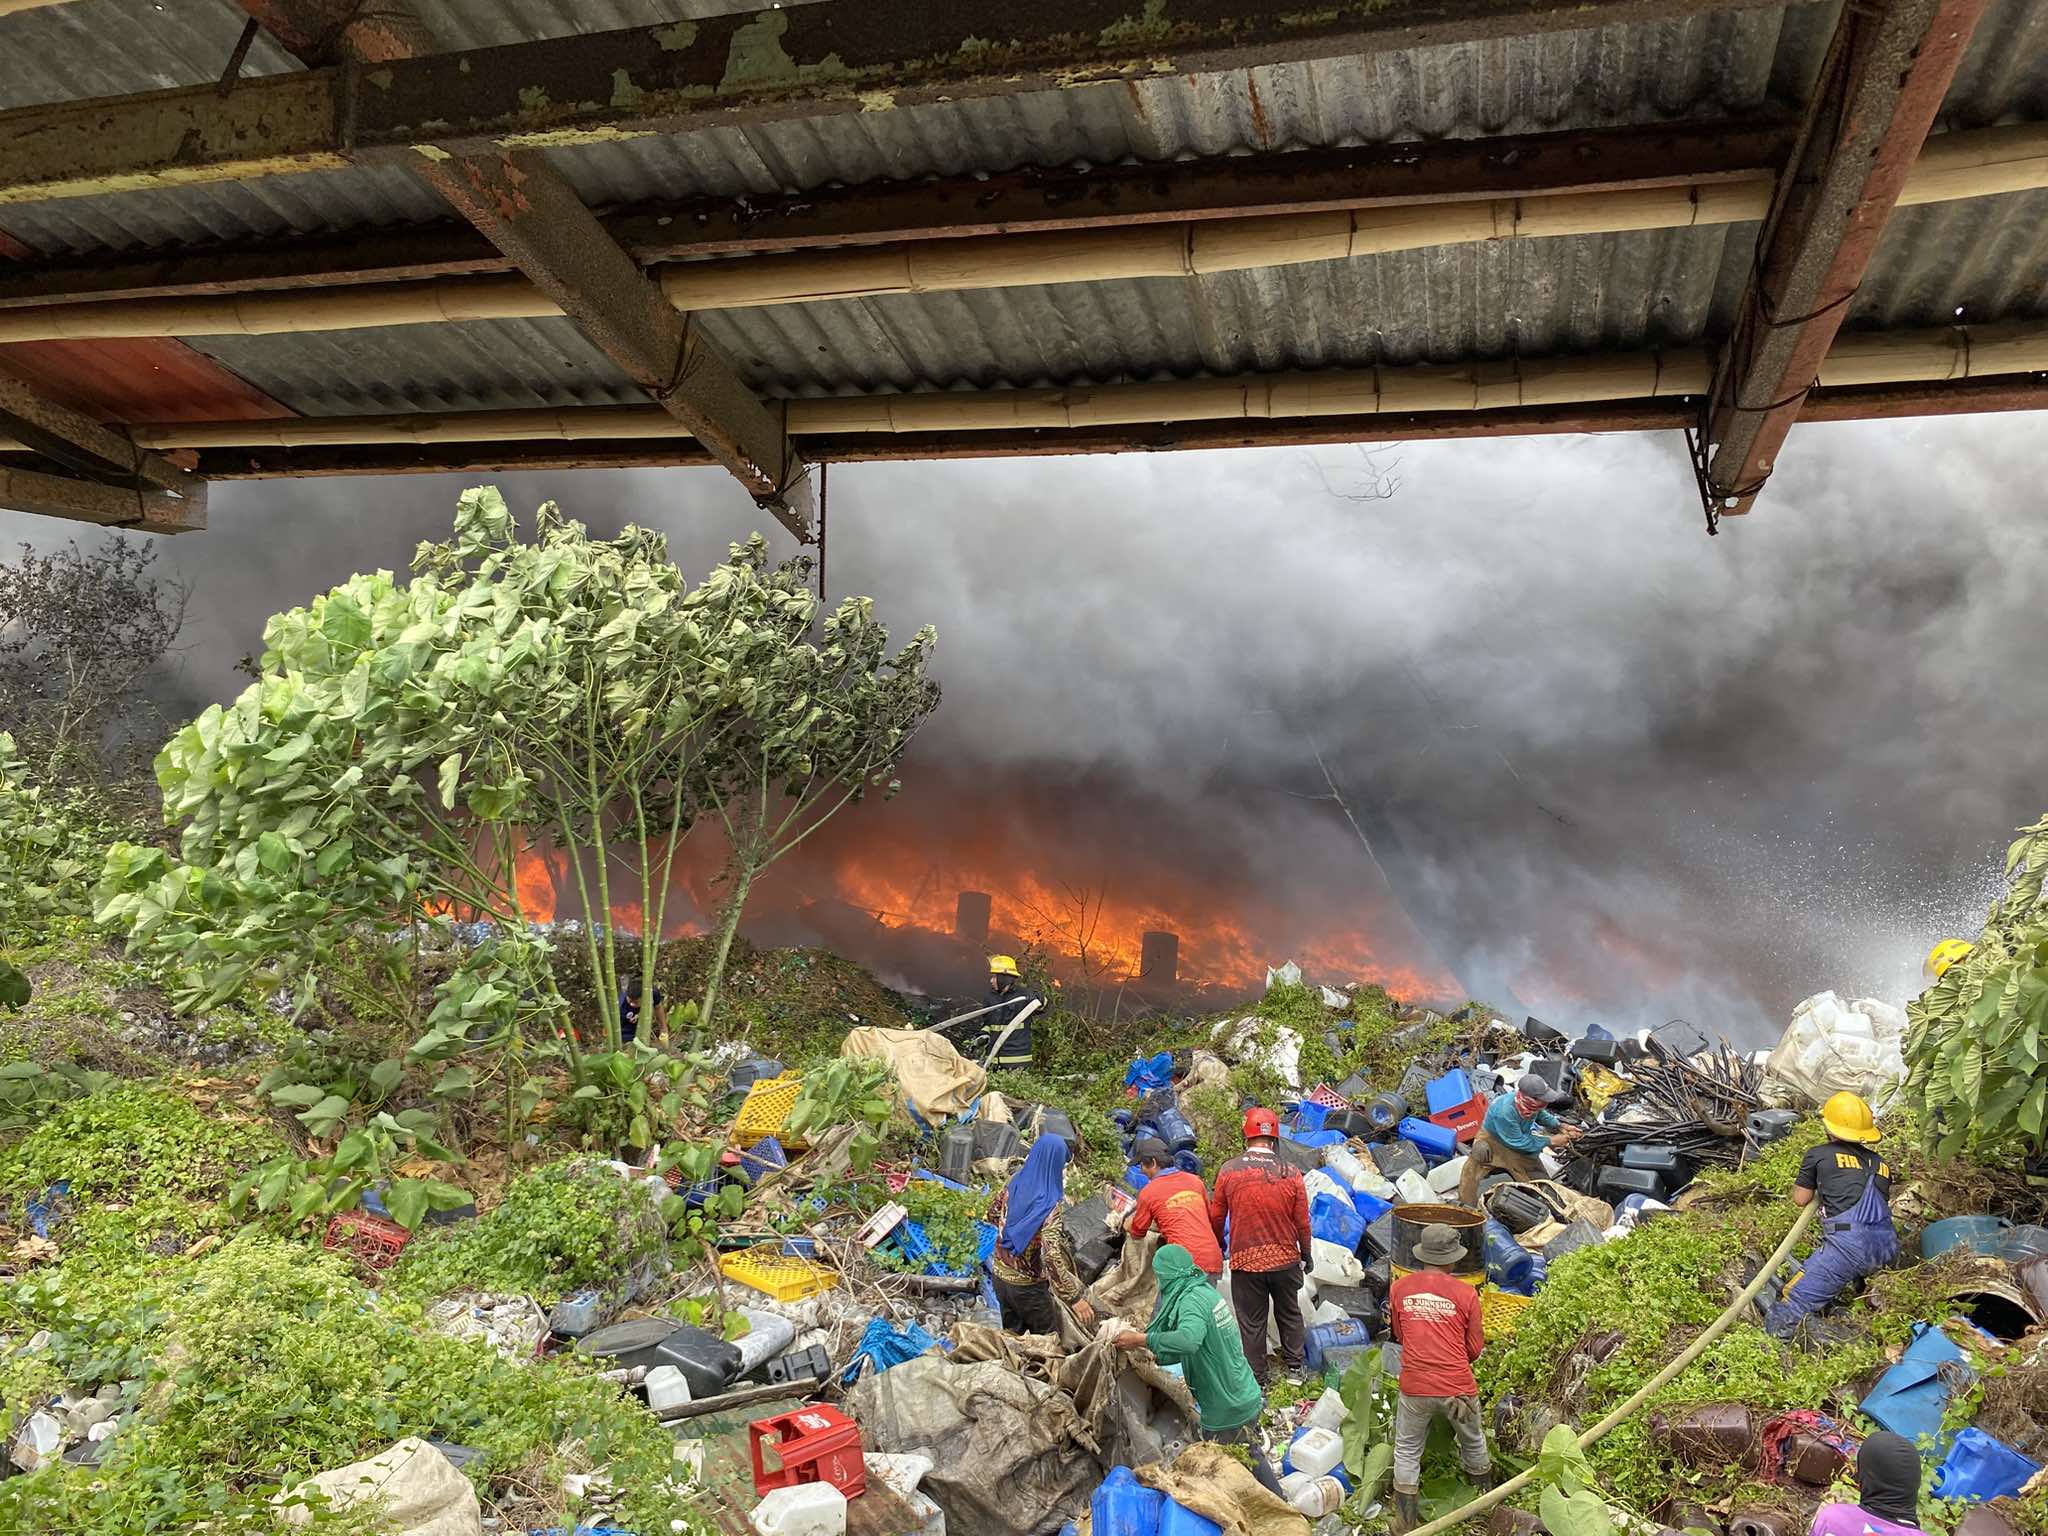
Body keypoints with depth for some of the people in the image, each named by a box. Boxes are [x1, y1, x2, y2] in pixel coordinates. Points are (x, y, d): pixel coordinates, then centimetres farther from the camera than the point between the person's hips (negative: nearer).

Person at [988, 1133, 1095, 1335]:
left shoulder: (1014, 1182, -9)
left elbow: (992, 1215, 8)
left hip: (1000, 1275, 6)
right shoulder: (1050, 1205, -27)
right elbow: (1052, 1257, -31)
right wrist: (1075, 1298, -26)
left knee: (1011, 1334, 23)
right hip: (1027, 1285, -6)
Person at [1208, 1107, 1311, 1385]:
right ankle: (1295, 1366, 37)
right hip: (1285, 1258, 1)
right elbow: (1303, 1222, -2)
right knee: (1289, 1313, 24)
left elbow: (1216, 1217, -2)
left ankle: (1257, 1380, 23)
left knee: (1251, 1322, 13)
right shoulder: (1292, 1173, -11)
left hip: (1245, 1260, -1)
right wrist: (1307, 1254, 15)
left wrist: (1220, 1244, 18)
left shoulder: (1228, 1171, -13)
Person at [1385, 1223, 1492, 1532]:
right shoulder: (1466, 1294, -8)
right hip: (1458, 1387, 0)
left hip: (1414, 1388, 0)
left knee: (1406, 1452, 17)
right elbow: (1475, 1349, 2)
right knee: (1473, 1443, 27)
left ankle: (1405, 1523, 23)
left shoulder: (1399, 1288, -3)